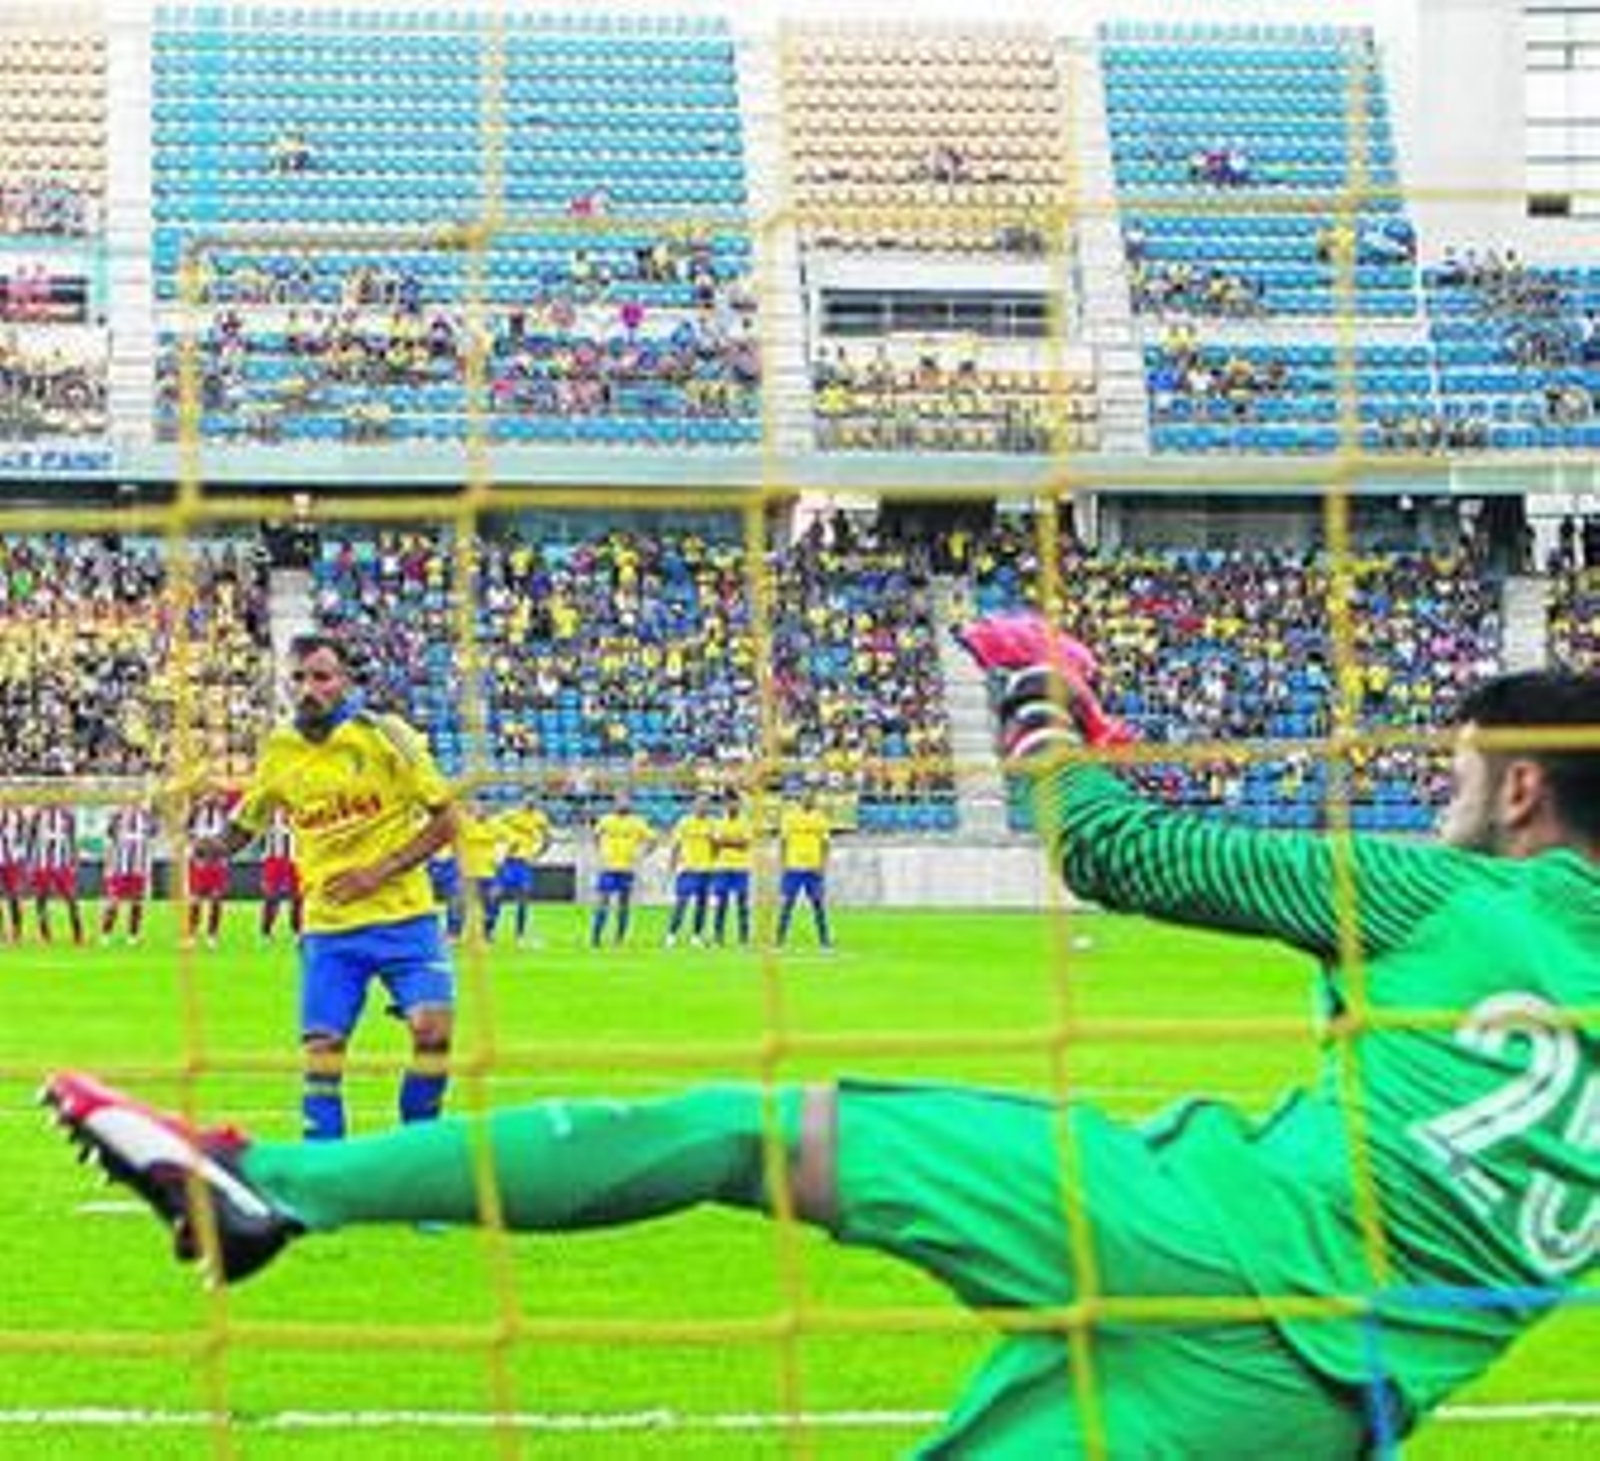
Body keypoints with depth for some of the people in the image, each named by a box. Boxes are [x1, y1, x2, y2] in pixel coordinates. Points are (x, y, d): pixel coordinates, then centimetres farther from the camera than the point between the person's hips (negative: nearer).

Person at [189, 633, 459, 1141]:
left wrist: (379, 871, -14)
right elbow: (242, 826, 16)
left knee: (433, 1027, -17)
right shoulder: (279, 750, 3)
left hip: (401, 915, -3)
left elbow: (445, 819, -5)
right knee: (320, 1049, -5)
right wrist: (210, 845, -8)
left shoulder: (383, 735, -7)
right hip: (328, 927, 3)